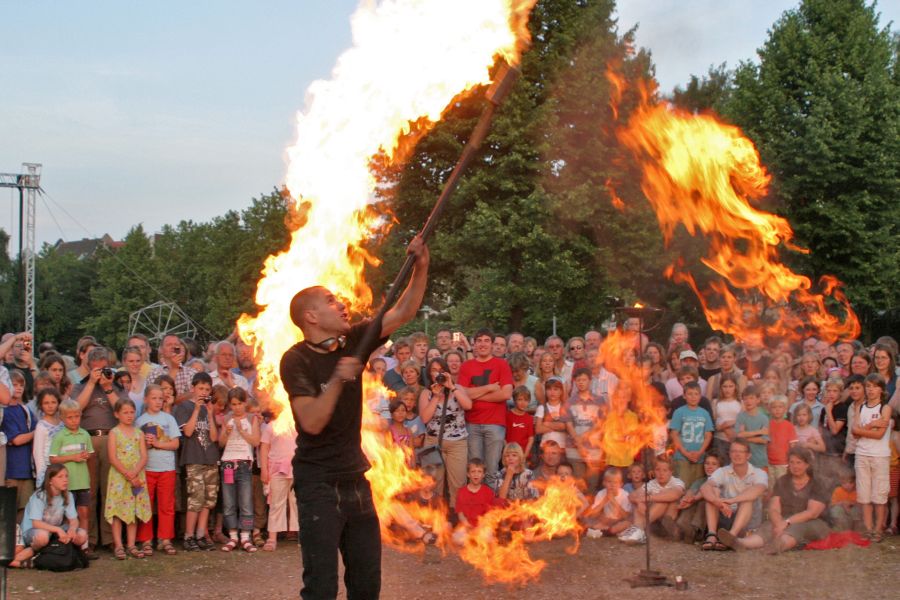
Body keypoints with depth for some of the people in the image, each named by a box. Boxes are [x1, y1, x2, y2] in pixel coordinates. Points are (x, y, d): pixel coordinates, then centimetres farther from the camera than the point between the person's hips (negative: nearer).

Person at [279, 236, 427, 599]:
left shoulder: (352, 342, 3)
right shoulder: (297, 360, -14)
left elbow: (404, 313, 4)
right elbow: (312, 422, -23)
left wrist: (421, 268, -8)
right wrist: (337, 381, -34)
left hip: (355, 478, 6)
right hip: (319, 483, -6)